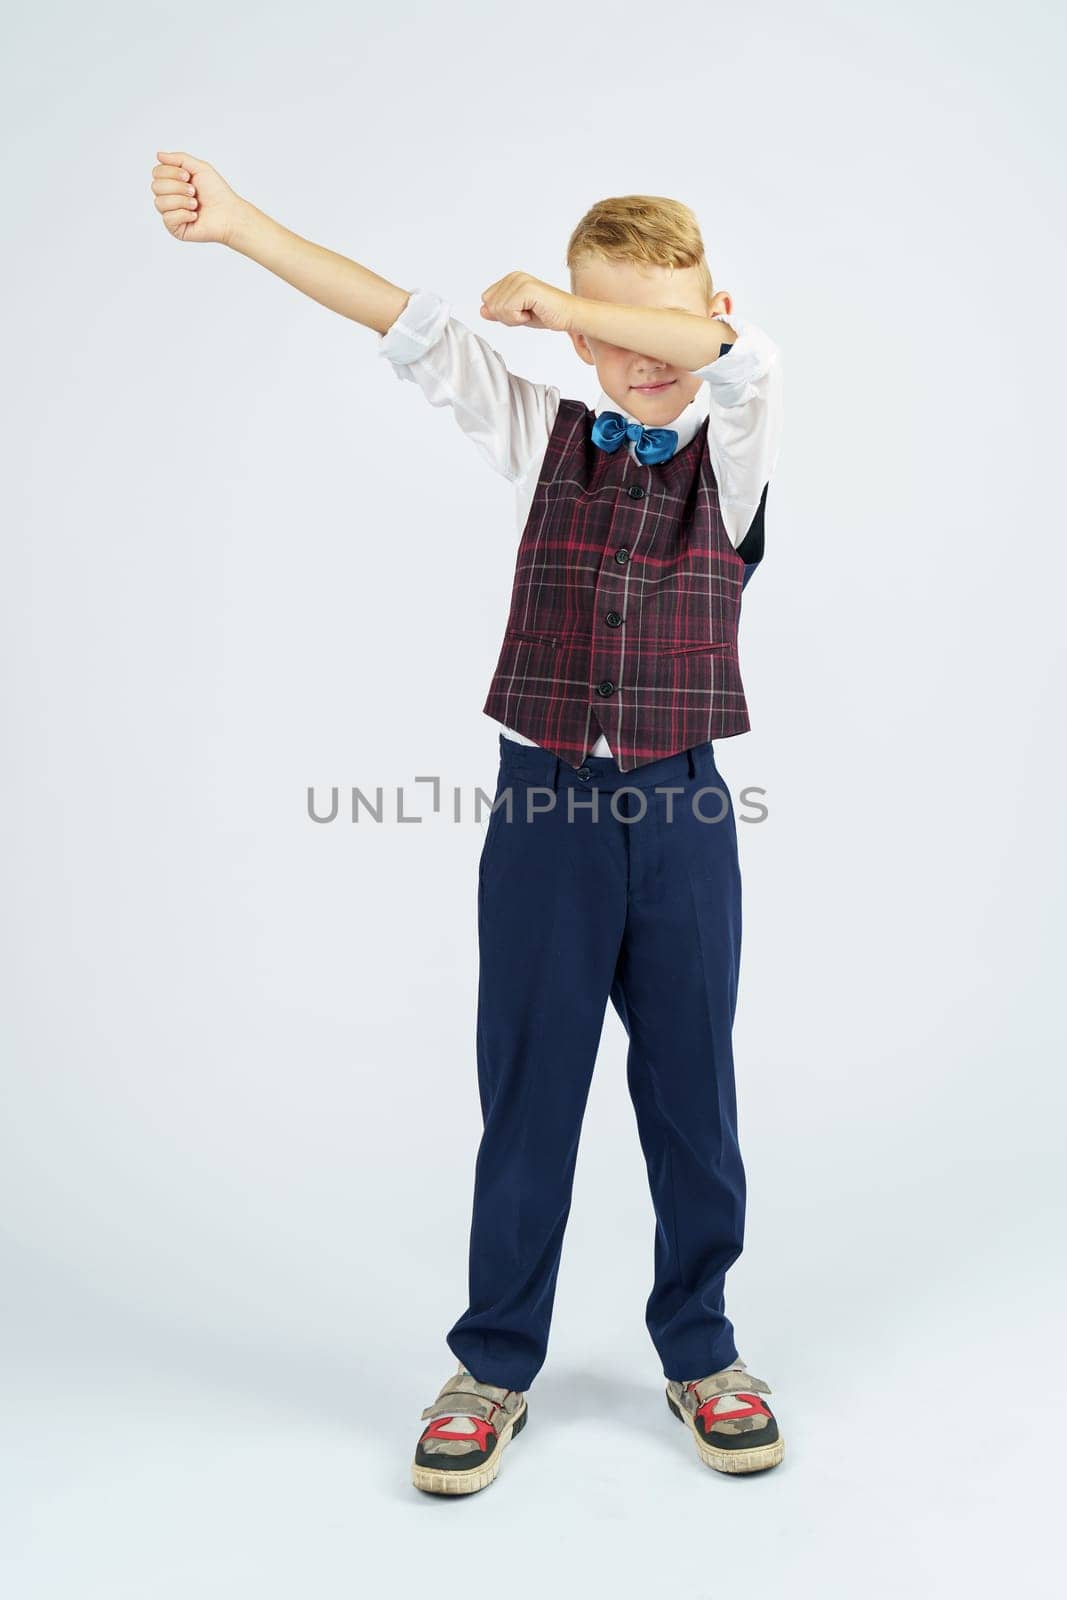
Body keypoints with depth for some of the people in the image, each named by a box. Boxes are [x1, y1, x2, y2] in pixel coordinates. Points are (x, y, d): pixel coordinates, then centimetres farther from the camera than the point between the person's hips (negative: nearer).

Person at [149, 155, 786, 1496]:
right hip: (545, 803, 1)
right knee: (526, 1093, 7)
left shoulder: (733, 448, 2)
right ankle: (494, 1366, 25)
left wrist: (546, 299, -12)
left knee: (690, 1092, 9)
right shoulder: (542, 438, 6)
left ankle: (700, 1353, 30)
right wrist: (238, 225, -12)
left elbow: (735, 351, -20)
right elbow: (413, 333, -4)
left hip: (678, 809, 0)